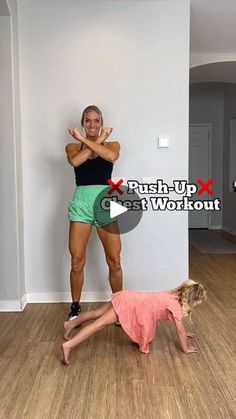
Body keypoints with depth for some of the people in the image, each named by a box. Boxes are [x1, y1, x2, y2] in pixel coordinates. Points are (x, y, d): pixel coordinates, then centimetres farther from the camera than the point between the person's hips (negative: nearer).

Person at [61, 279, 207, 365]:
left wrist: (184, 332, 40)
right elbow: (180, 331, -6)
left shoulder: (175, 296, 15)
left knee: (97, 314, 18)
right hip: (130, 305, -8)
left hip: (128, 299, 8)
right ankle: (69, 345, -19)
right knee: (100, 323, -15)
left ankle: (71, 324, 32)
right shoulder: (176, 305, -11)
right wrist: (186, 349, 6)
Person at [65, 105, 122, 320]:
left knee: (114, 260, 1)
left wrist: (86, 140, -9)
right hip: (81, 202, 0)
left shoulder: (112, 144, 11)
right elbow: (75, 161, -13)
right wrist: (99, 141, -6)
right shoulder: (73, 146, 11)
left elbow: (112, 156, -14)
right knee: (77, 261, 2)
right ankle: (75, 307, 21)